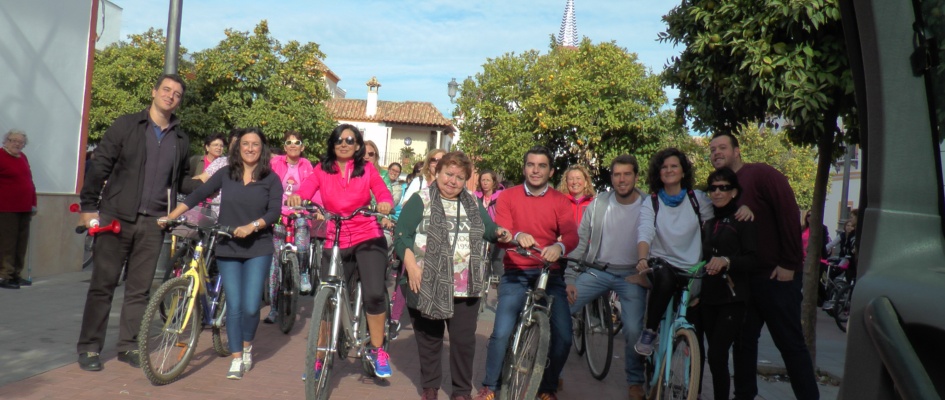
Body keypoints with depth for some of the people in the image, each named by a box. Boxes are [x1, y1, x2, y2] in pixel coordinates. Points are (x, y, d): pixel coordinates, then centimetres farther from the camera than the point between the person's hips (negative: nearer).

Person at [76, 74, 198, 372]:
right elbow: (99, 165, 0)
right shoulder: (126, 125, 1)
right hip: (116, 217, -3)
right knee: (103, 283, 3)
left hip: (152, 223, 3)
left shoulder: (180, 139, 11)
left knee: (140, 288, 8)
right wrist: (88, 207, -5)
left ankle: (128, 346, 19)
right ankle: (89, 347, 13)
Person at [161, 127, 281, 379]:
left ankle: (247, 347, 24)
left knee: (250, 307, -6)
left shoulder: (271, 179, 0)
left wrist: (251, 226, -22)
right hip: (227, 249, 2)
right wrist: (170, 217, -3)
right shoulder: (226, 174, 5)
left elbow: (274, 212, -8)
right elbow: (198, 195, 4)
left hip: (258, 249, -1)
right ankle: (236, 359, 15)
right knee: (234, 306, 1)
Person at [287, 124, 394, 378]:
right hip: (335, 243, 2)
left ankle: (376, 350, 3)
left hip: (368, 239, -1)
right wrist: (295, 198, -35)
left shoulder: (367, 169, 4)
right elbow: (305, 190, -11)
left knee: (374, 294, -20)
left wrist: (385, 203, -32)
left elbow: (384, 193, -8)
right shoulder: (322, 170, 4)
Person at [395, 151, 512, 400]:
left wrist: (500, 235, -4)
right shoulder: (421, 200, -1)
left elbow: (489, 230, 19)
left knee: (464, 340, 5)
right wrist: (411, 265, -20)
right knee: (430, 339, 9)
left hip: (465, 287, 3)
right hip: (429, 285, -3)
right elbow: (402, 234, -8)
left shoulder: (473, 203, 14)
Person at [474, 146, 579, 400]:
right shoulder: (508, 196, 3)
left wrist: (559, 247, -34)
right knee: (502, 332, -14)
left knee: (564, 336, -8)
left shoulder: (560, 201, 4)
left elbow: (572, 235, -11)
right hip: (516, 274, -1)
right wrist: (517, 236, -31)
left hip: (550, 275, 1)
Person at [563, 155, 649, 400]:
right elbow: (580, 241, 1)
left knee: (634, 330, -15)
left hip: (632, 275, -2)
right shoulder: (598, 204, -1)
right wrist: (569, 279, -5)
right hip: (598, 270, 2)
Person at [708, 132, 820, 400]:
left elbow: (789, 212, -15)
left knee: (791, 344, 1)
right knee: (743, 342, 12)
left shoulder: (761, 174, -8)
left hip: (776, 276, -6)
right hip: (742, 278, 7)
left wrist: (789, 264, -17)